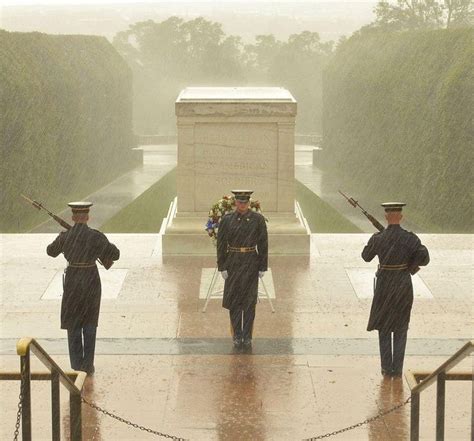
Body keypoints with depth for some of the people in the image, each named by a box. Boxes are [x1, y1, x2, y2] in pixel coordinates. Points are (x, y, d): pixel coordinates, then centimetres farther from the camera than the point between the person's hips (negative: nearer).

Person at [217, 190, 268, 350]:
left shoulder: (258, 219, -3)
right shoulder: (226, 220, -1)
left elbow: (263, 244, 0)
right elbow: (221, 244, 1)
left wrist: (262, 267, -3)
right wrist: (222, 267, -4)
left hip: (251, 263, -1)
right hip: (233, 263, 1)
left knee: (249, 300, 1)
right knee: (234, 300, 2)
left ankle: (247, 337, 9)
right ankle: (237, 336, 14)